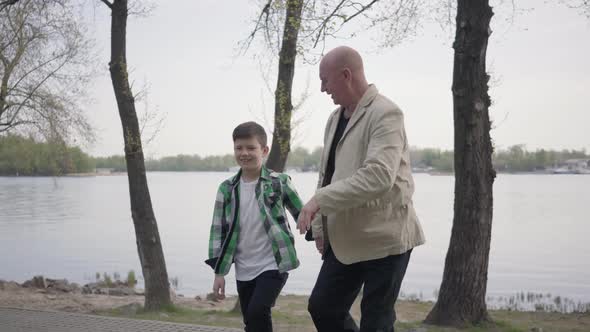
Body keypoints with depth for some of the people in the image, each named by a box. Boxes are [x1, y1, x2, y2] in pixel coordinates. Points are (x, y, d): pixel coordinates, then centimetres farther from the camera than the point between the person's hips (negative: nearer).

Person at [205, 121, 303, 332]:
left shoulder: (279, 182, -5)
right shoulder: (227, 189, 2)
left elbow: (302, 214, 6)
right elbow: (219, 230, 4)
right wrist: (219, 272, 2)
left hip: (274, 265, -4)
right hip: (244, 271, 4)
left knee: (257, 311, -21)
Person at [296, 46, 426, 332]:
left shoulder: (386, 114, -16)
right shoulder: (336, 117, 10)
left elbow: (379, 176, -28)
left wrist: (319, 200, -26)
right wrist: (320, 225, 10)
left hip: (384, 238, -8)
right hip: (346, 239, 8)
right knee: (322, 307, 11)